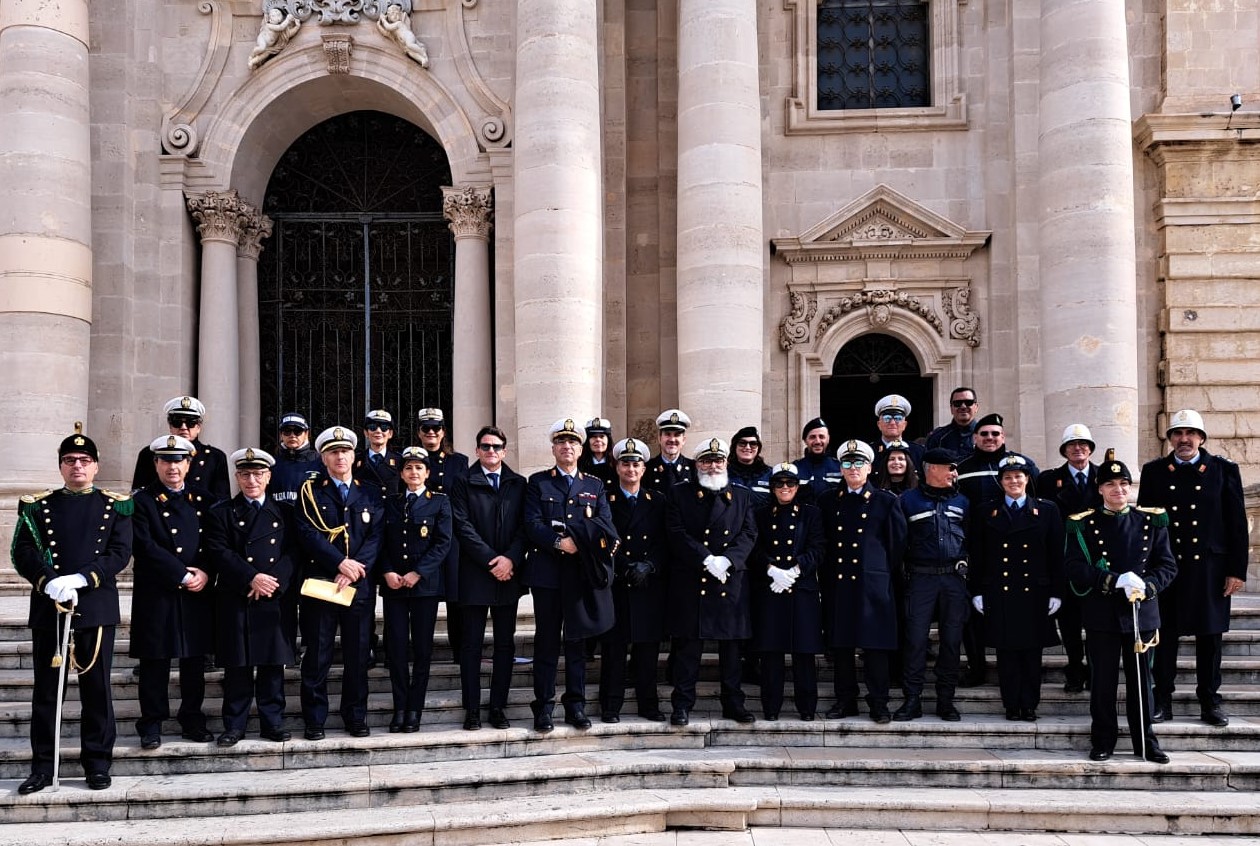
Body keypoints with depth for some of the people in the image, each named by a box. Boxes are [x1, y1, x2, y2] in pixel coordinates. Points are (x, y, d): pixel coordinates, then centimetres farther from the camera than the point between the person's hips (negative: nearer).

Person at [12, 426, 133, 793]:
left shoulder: (115, 506, 6)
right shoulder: (37, 505, 8)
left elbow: (120, 553, -4)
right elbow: (23, 553, -1)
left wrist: (80, 578, -17)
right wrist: (50, 582, -18)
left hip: (96, 608, -1)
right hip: (47, 608, 1)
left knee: (97, 688, 4)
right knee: (46, 689, 5)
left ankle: (97, 763, 13)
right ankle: (42, 767, 12)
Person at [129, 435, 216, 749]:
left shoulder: (203, 500, 13)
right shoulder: (143, 502, 1)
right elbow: (145, 547, -11)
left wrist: (206, 574, -9)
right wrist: (183, 574, -15)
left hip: (197, 594, 3)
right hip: (156, 594, -3)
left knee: (194, 661, 8)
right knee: (154, 662, 1)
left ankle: (192, 721, 18)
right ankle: (151, 725, 9)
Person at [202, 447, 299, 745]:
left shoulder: (285, 513, 12)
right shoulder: (221, 513, 7)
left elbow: (294, 552, 3)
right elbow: (218, 553, -5)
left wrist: (274, 580, -13)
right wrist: (252, 578, -15)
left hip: (277, 601, 1)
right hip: (236, 603, -1)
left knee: (273, 663, 5)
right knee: (237, 666, 2)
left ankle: (273, 722, 13)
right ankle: (234, 726, 10)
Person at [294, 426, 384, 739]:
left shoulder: (370, 494, 12)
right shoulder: (310, 491, 6)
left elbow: (376, 536, 2)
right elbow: (308, 534, -6)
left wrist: (354, 570, -13)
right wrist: (340, 563, -16)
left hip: (360, 584, 2)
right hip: (320, 581, -2)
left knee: (358, 654, 5)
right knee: (317, 654, 0)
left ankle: (356, 718, 15)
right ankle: (314, 720, 7)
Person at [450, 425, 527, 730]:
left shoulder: (518, 484, 11)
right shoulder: (464, 483, 4)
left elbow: (524, 525, 4)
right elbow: (463, 525, -5)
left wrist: (511, 558, -12)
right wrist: (490, 561, -12)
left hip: (508, 573, 3)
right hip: (475, 575, -3)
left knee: (505, 644, 5)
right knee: (472, 644, 0)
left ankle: (499, 706, 12)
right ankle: (472, 709, 5)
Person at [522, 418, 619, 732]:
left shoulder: (594, 486, 14)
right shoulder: (538, 482, 8)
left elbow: (605, 526, 1)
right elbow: (533, 524, -5)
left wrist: (572, 533, -15)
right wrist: (559, 543, -19)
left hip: (582, 574, 2)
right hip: (547, 572, -2)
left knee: (577, 641, 6)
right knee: (546, 641, 1)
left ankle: (576, 705, 12)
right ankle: (544, 706, 4)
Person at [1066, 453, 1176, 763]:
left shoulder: (1152, 520, 6)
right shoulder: (1084, 524, 0)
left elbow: (1168, 566, 5)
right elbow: (1075, 566, -9)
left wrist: (1146, 586, -14)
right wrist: (1116, 581, -19)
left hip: (1142, 612, 2)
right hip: (1102, 613, -1)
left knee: (1141, 679, 8)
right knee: (1102, 680, 3)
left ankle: (1146, 743, 17)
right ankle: (1103, 743, 13)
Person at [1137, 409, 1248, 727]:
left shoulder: (1224, 470, 2)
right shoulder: (1154, 472, 5)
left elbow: (1237, 523, 1)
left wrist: (1237, 570, -3)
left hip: (1210, 567, 0)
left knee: (1210, 636, 6)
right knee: (1165, 635, 4)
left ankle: (1210, 701, 16)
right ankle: (1162, 701, 12)